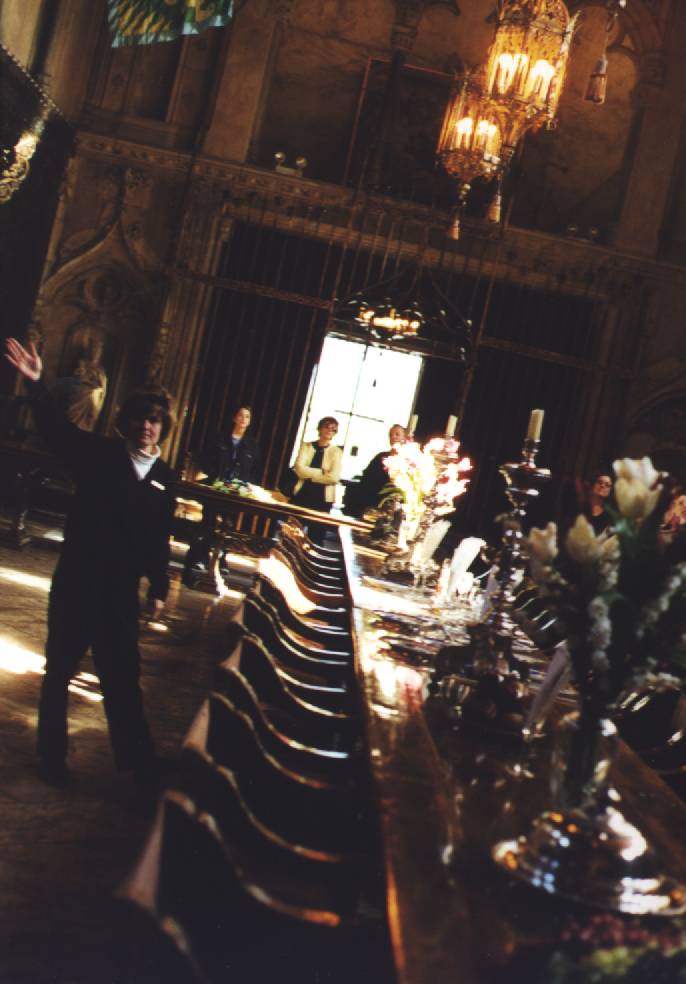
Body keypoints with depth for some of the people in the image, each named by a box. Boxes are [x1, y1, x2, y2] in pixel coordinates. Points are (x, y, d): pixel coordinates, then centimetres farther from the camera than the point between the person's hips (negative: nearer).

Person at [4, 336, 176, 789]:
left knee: (123, 676, 10)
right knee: (60, 667, 12)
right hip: (77, 579, -1)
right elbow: (58, 428, -18)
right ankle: (52, 754, 30)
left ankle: (138, 760, 22)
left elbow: (161, 540, 6)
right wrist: (38, 384, -33)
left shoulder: (164, 478, 3)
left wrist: (159, 589, 8)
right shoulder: (99, 453, -4)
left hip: (122, 588, 2)